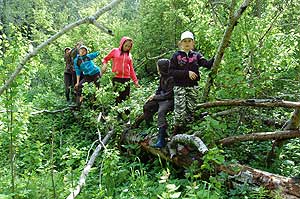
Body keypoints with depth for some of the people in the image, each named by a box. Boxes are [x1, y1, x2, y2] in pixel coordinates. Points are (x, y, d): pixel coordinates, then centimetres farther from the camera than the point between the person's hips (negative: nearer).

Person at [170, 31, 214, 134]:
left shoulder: (196, 55, 9)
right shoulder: (176, 56, 2)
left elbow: (207, 64, -3)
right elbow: (171, 71, -6)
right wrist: (187, 73, -13)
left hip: (193, 87, 3)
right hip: (180, 87, -3)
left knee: (191, 110, 7)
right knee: (180, 111, -11)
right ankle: (176, 133, 3)